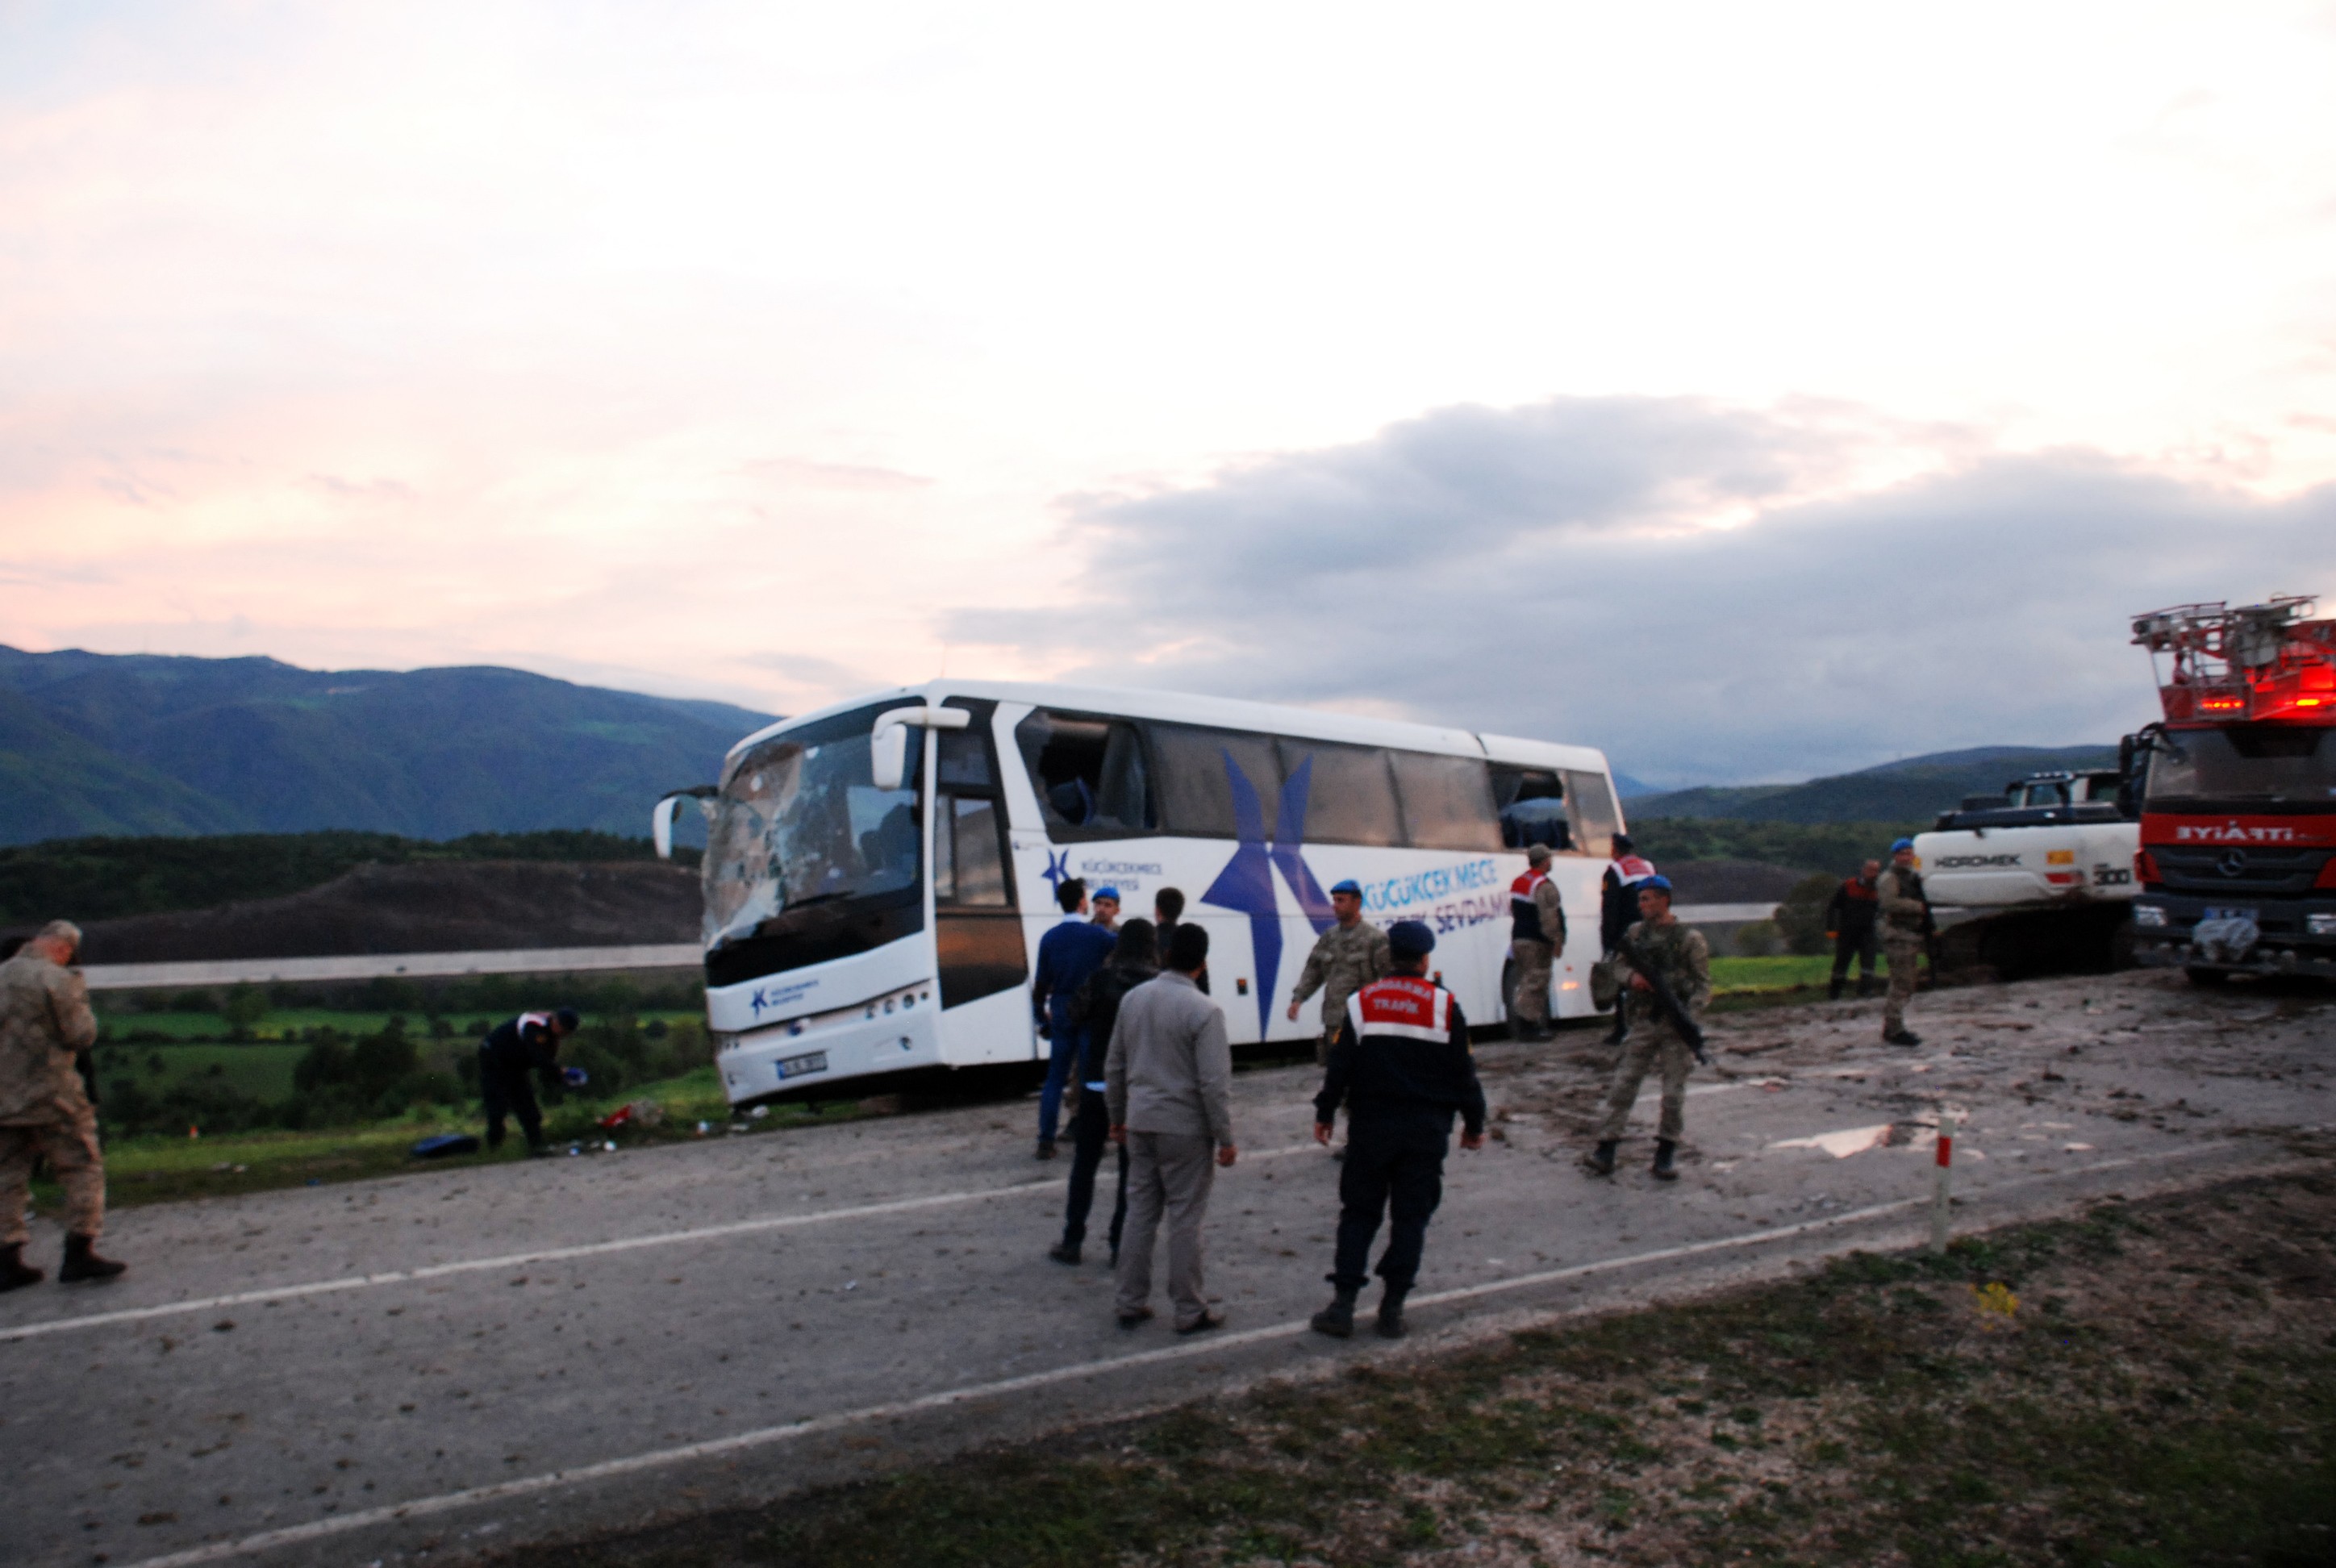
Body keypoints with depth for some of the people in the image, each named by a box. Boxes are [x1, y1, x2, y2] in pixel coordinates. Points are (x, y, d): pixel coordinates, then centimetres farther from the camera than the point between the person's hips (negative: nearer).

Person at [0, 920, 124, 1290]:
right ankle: (79, 1254, 0)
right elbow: (81, 1036, -11)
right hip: (49, 1095, -6)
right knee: (83, 1168, 3)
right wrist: (80, 1001, 3)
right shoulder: (57, 980, -11)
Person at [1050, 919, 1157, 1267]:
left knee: (1084, 1165, 13)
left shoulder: (1100, 979, -7)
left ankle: (1072, 1242, 17)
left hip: (1098, 1085, 0)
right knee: (1132, 1170, 9)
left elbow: (1078, 1019, 3)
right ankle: (1121, 1246, 10)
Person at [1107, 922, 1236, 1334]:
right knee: (1185, 1221, 4)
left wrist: (1117, 1116, 22)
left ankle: (1131, 1303, 22)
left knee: (1139, 1213, 14)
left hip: (1140, 1125, 6)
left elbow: (1114, 1065, 11)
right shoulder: (1203, 1011, -17)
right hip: (1185, 1129, -6)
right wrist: (1225, 1139, -8)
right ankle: (1190, 1312, 14)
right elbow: (1214, 1083, -17)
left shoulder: (1134, 998, 3)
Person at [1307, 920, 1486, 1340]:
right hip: (1426, 1131, -1)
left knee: (1358, 1213, 10)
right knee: (1410, 1217, 7)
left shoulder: (1362, 1002, -1)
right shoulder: (1444, 1005, -4)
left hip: (1370, 1128, 1)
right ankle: (1392, 1309, 8)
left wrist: (1324, 1114, 11)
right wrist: (1474, 1124, 12)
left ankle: (1343, 1305, 5)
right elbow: (1463, 1073, 0)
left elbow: (1339, 1066, 1)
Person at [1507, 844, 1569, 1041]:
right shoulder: (1544, 886, -16)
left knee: (1527, 982, 14)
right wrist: (1557, 940, -16)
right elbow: (1549, 917, -21)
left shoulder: (1517, 883, 15)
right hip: (1537, 943, -9)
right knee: (1535, 983, -7)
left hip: (1519, 938, 9)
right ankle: (1528, 1026, -8)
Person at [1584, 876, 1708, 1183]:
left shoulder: (1689, 939, -5)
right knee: (1622, 1085, 0)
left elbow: (1703, 984, -5)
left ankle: (1665, 1154, 16)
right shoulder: (1636, 933, 7)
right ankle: (1606, 1148, 4)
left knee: (1674, 1093, 2)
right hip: (1643, 1022, 3)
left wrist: (1690, 1016, -19)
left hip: (1676, 1026, -3)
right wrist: (1631, 977, -9)